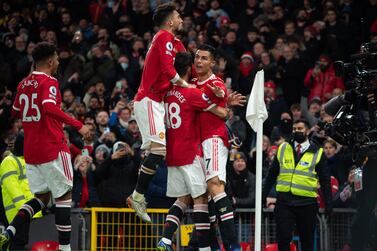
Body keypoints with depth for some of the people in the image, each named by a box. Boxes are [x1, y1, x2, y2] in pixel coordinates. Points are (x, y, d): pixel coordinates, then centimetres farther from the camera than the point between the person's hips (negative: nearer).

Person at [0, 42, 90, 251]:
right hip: (52, 148, -8)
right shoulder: (49, 83, -11)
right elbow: (50, 107, -29)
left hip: (30, 150, 8)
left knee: (42, 197, 14)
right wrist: (77, 125, -28)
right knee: (63, 196, 1)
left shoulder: (23, 84, 12)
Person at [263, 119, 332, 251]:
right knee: (283, 238, -5)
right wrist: (264, 195, 11)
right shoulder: (283, 149, 10)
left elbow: (325, 181, 4)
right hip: (284, 201, 1)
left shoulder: (317, 153, 3)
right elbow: (272, 174, 14)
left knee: (307, 240, 7)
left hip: (306, 204, -1)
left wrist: (328, 204, 0)